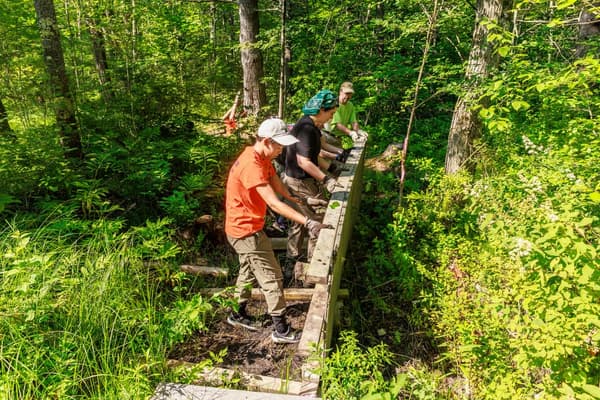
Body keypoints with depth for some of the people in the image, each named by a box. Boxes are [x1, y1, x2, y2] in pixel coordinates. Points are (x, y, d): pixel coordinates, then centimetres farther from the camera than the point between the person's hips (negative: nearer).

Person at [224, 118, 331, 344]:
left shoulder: (263, 157, 3)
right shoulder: (251, 165, -29)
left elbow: (277, 186, 3)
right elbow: (274, 203, -36)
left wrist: (297, 200, -8)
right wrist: (307, 222, -39)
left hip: (246, 226, 10)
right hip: (246, 230, -10)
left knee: (249, 270, 25)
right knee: (272, 277, -1)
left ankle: (238, 314, 43)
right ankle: (281, 331, 11)